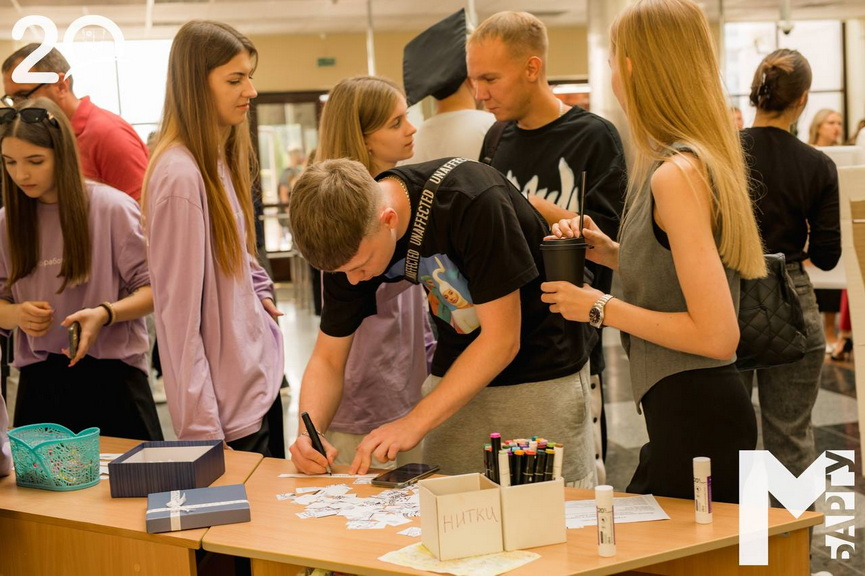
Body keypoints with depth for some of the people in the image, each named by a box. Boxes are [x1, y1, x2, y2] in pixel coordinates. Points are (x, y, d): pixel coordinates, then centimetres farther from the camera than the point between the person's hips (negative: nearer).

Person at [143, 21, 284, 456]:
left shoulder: (221, 161, 7)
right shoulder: (180, 175, -19)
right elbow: (178, 313, -20)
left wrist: (260, 295, 3)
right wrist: (201, 429, -20)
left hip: (261, 381, 9)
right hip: (229, 406, -9)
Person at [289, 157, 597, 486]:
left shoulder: (473, 201, -30)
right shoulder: (351, 241, -11)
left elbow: (502, 339, -25)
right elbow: (328, 358, -1)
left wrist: (414, 423, -25)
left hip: (543, 370, -4)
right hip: (459, 371, 5)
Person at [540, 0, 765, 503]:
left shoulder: (676, 174, -19)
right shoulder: (703, 158, 10)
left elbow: (716, 334, -23)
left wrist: (602, 308, -15)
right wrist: (613, 253, 10)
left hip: (694, 419, -10)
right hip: (685, 409, 10)